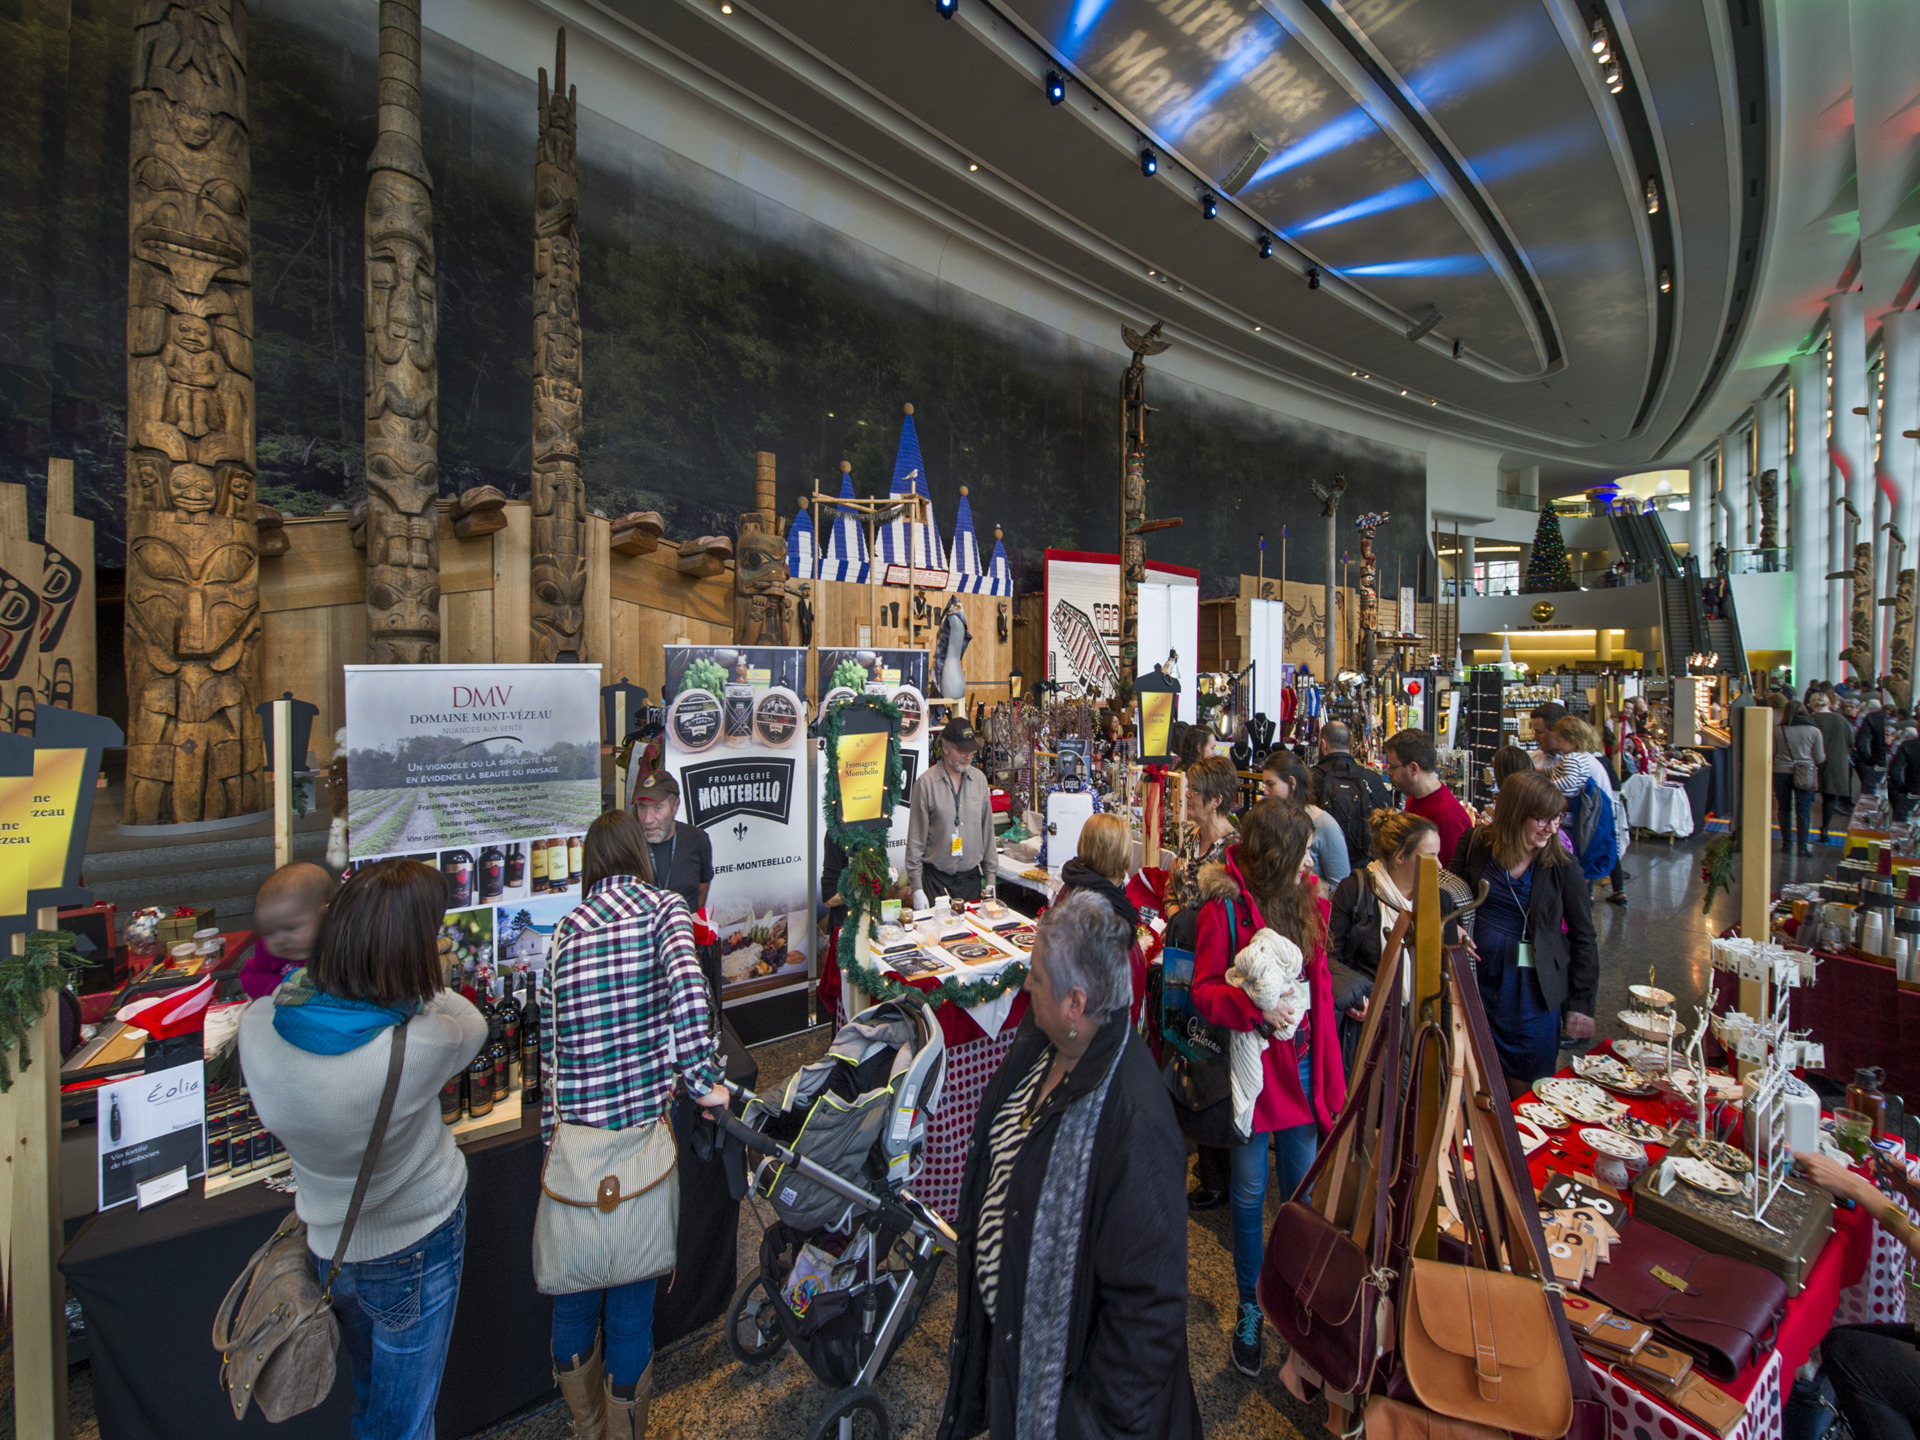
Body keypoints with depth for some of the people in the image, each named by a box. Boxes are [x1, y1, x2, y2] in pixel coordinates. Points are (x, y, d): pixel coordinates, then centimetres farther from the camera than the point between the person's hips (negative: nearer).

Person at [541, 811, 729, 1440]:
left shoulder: (565, 928, 5)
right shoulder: (664, 908, -7)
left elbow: (549, 1043, 9)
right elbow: (688, 987, -26)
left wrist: (558, 1117, 18)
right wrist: (703, 1079, -18)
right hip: (637, 1130, -4)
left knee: (573, 1296, 24)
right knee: (631, 1300, 16)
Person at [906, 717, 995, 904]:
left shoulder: (980, 779, 4)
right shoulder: (926, 783, -9)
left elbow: (987, 830, 9)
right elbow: (916, 839, -7)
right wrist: (917, 888, -8)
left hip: (971, 876, 4)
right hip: (936, 879, -3)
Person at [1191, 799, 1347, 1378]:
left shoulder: (1306, 902, 3)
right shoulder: (1224, 909, -16)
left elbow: (1320, 980, 13)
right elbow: (1204, 991, -13)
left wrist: (1329, 1072, 12)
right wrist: (1254, 1006, -30)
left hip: (1302, 1065, 5)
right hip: (1251, 1066, -4)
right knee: (1250, 1194, 11)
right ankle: (1248, 1310, 32)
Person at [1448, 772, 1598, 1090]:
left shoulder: (1561, 864, -7)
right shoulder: (1475, 843, -6)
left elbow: (1583, 937, -1)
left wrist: (1581, 1003, -1)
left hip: (1533, 984, -1)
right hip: (1480, 977, 1)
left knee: (1525, 1088, 9)